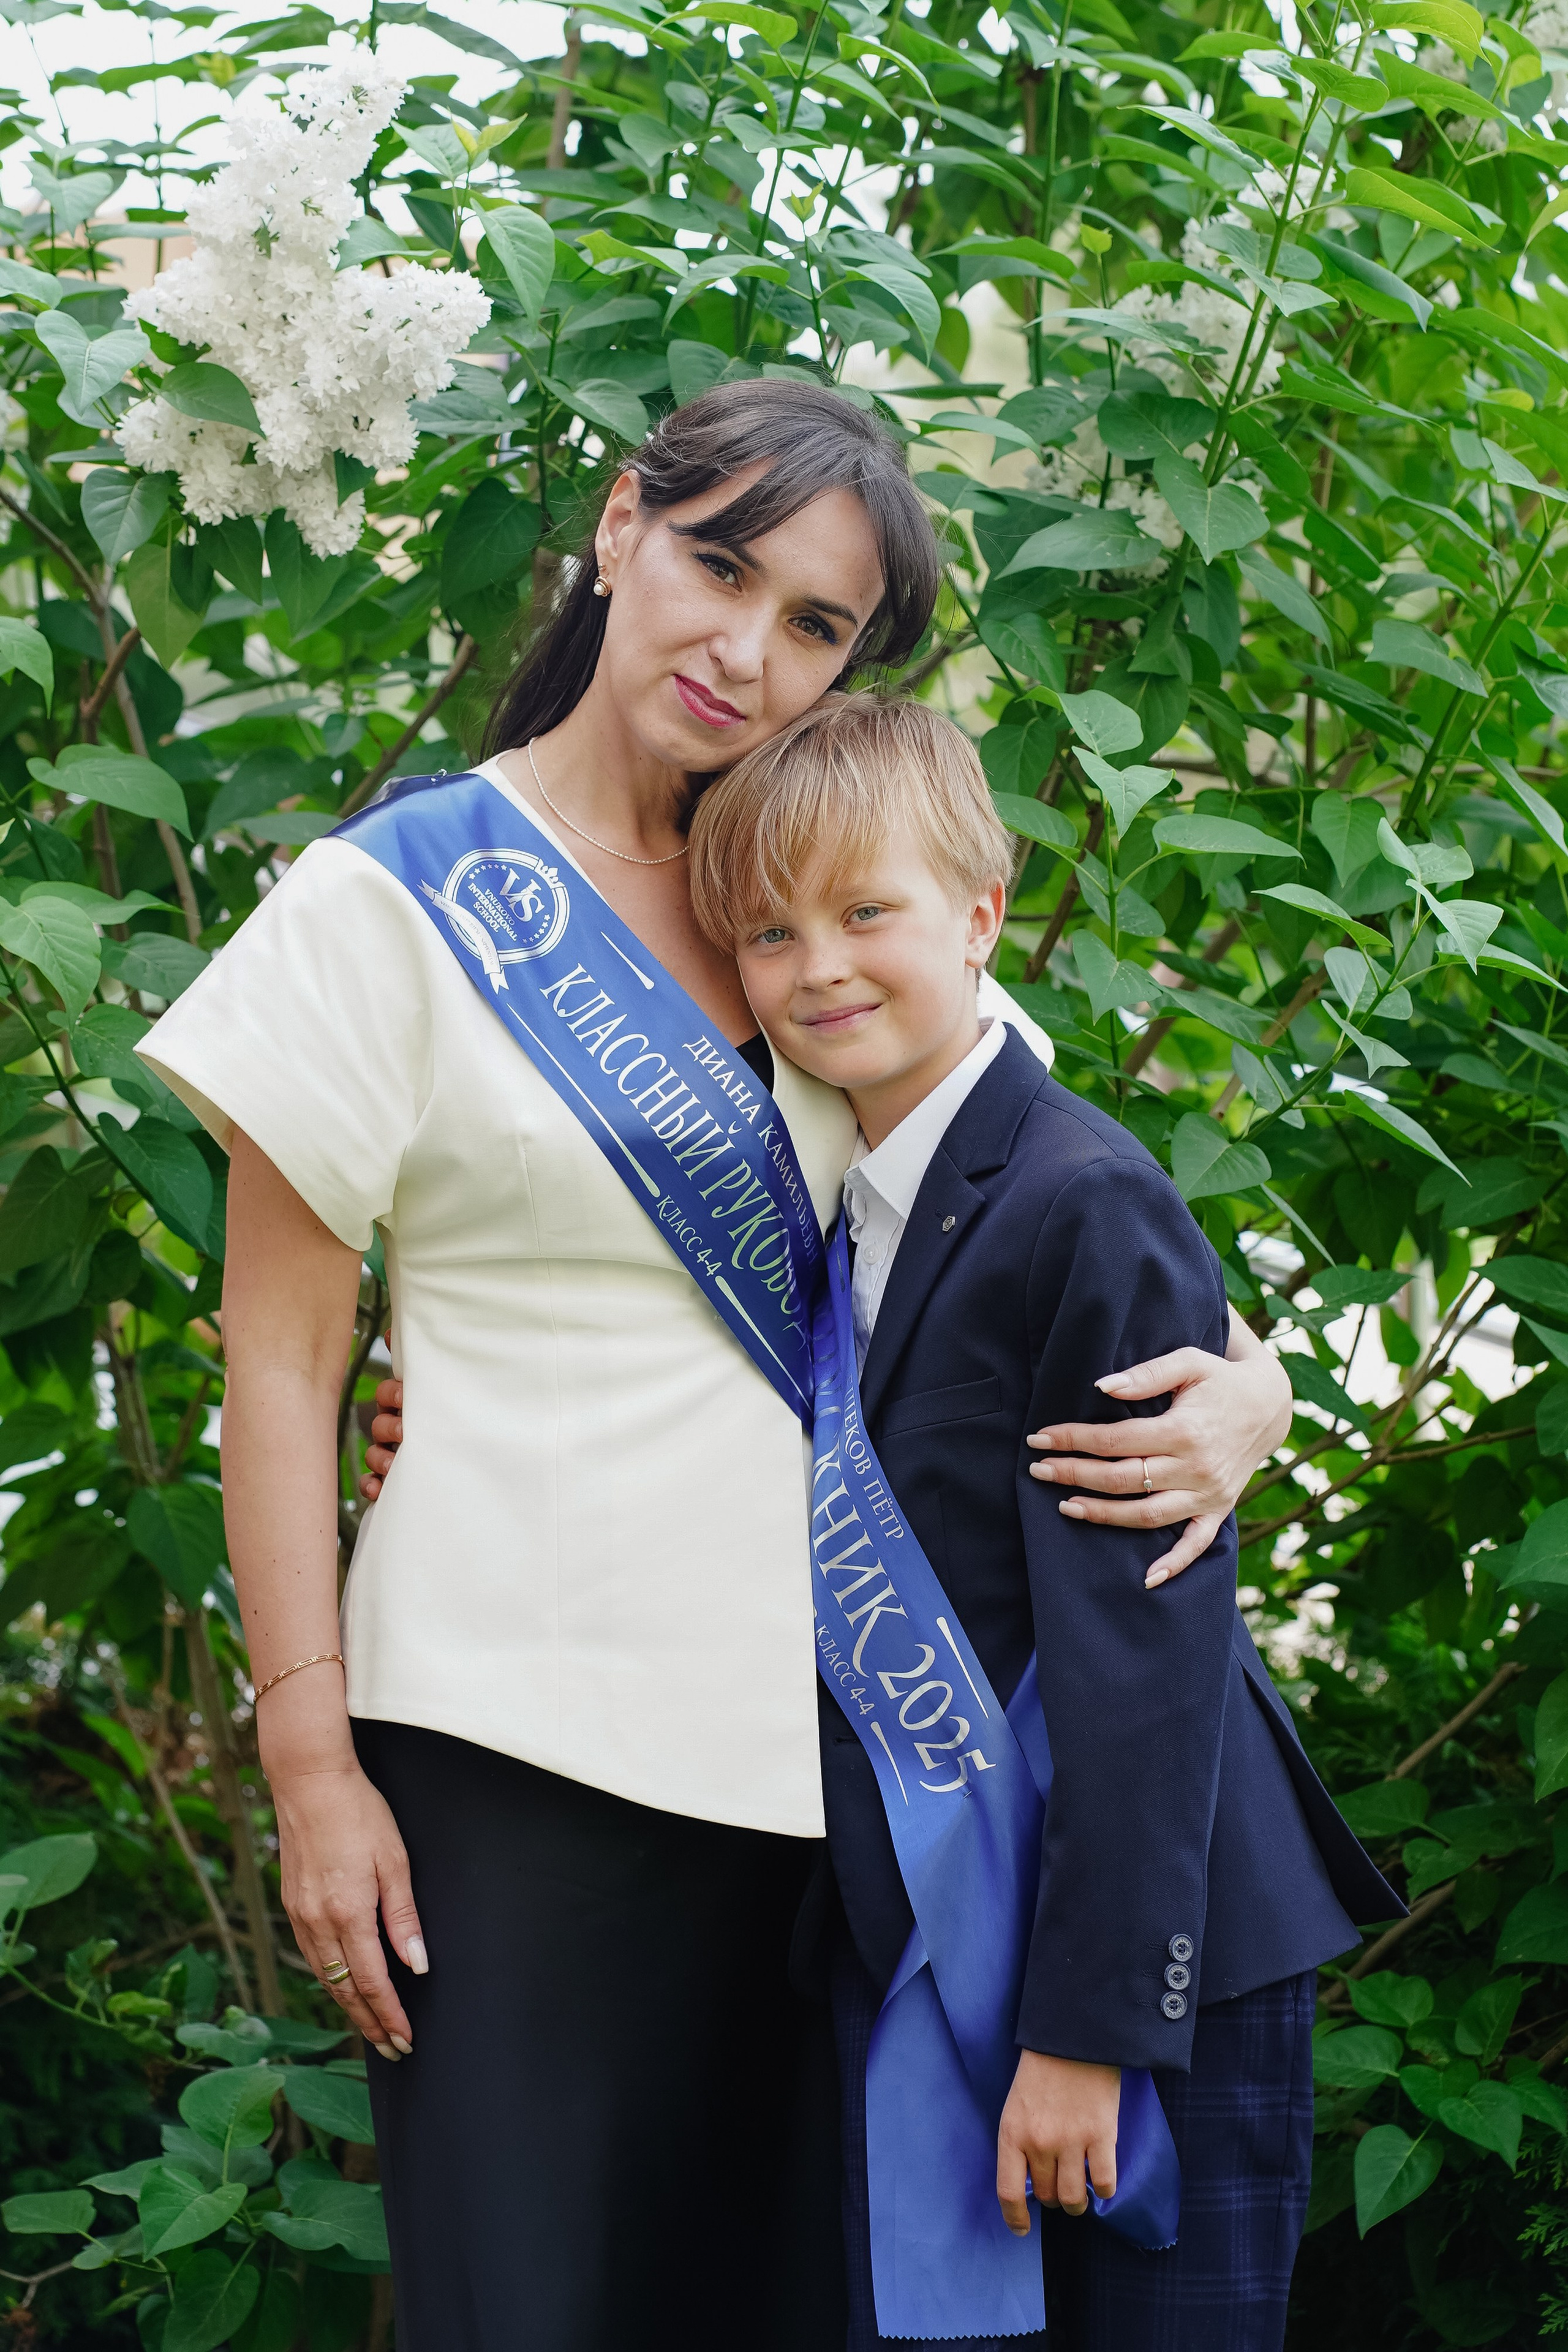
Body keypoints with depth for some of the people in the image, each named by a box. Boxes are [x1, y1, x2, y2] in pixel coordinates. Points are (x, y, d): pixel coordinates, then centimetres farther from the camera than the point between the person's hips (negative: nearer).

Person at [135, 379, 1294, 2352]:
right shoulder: (403, 901, -3)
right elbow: (279, 1359, -4)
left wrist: (1234, 1390, -8)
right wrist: (312, 1763, -9)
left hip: (824, 1741, 5)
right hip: (518, 1745, -4)